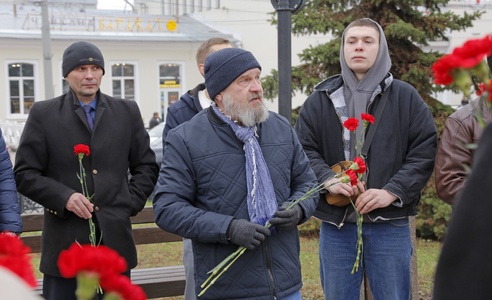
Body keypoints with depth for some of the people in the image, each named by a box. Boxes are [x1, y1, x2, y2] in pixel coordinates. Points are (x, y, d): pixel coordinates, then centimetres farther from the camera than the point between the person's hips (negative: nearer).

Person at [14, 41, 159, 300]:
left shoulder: (127, 111, 10)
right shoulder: (43, 114, 3)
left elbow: (146, 167, 14)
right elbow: (24, 174, 0)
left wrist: (130, 203, 1)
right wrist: (64, 197, -14)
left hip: (115, 239, 2)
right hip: (65, 242, -2)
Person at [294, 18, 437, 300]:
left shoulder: (406, 97, 3)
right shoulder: (320, 99, 7)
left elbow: (425, 150, -2)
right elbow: (303, 149, 4)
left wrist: (392, 192, -14)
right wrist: (328, 179, -16)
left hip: (390, 226, -1)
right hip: (336, 224, 2)